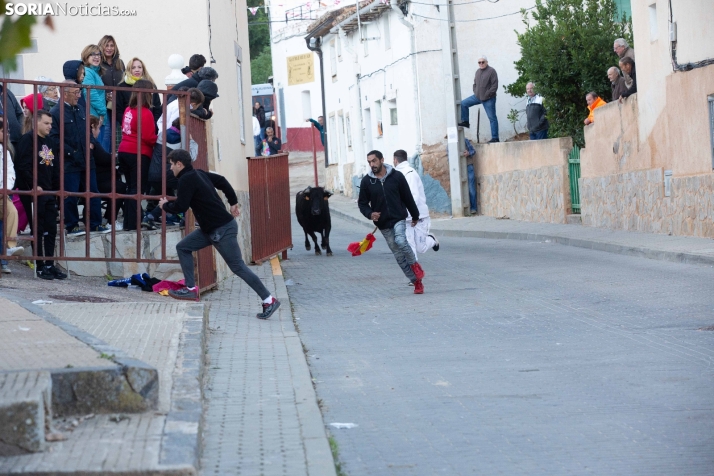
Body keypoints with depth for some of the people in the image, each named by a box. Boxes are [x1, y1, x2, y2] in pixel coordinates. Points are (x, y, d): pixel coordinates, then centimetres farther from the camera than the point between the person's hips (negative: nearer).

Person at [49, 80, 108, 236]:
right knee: (71, 197, 0)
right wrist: (71, 152, -18)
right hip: (69, 163, -7)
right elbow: (54, 138, -16)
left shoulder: (80, 110, 14)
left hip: (87, 161, 7)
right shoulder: (56, 112, -10)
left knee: (93, 193, 8)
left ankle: (95, 224, 16)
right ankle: (72, 226, 11)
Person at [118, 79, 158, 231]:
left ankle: (128, 222, 18)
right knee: (137, 190, -3)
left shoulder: (128, 110, 8)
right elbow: (149, 137, -17)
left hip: (124, 152, 8)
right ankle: (132, 223, -5)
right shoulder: (145, 113, -15)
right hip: (139, 154, -7)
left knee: (130, 188, 16)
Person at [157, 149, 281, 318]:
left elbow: (181, 207, -19)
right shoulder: (198, 174, 12)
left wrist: (165, 205, 1)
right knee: (183, 247, 12)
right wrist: (233, 202, 24)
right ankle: (190, 289, 12)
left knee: (238, 266, -7)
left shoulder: (187, 179, -16)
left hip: (223, 230, -10)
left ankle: (269, 301, -5)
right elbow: (221, 181, 21)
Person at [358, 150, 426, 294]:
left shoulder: (396, 176, -4)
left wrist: (415, 216, 11)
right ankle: (416, 281, 11)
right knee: (398, 255, 2)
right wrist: (370, 214, -15)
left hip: (398, 219, -2)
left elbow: (408, 198, 4)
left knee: (401, 241, -29)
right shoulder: (366, 181, -1)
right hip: (383, 224, 2)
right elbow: (362, 203, 6)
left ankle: (414, 264, -2)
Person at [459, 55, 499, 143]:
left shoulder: (491, 71, -11)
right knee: (463, 104, 6)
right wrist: (475, 92, 6)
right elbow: (475, 83, 22)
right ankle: (465, 122, 18)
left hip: (488, 99, -7)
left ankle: (495, 138, -3)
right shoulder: (478, 71, 11)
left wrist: (487, 95, -17)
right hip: (478, 96, 7)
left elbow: (494, 86, -15)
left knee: (492, 118, -4)